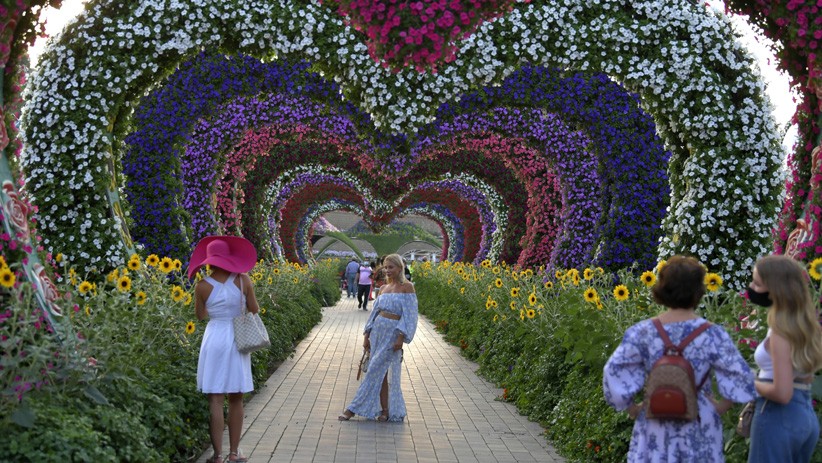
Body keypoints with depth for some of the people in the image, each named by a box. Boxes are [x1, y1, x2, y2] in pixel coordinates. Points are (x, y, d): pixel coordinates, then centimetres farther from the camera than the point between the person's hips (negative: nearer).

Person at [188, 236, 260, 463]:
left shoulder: (203, 286, -8)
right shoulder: (243, 280, -6)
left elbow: (200, 316, 6)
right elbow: (255, 310, 3)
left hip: (214, 340, -2)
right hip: (238, 340, 2)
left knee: (215, 400, 1)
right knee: (236, 399, 12)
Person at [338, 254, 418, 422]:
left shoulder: (407, 287, -5)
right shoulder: (383, 288, 12)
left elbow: (409, 315, -10)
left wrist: (401, 338, -16)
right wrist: (366, 336, 11)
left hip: (392, 333, -6)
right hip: (378, 330, 6)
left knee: (376, 370, -5)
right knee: (382, 373, 6)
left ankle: (355, 408, -2)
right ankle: (385, 410, 10)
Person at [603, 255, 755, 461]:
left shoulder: (642, 332, -9)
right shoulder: (712, 335, -13)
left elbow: (615, 373, -10)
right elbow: (739, 378, -15)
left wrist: (632, 408, 2)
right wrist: (720, 407, -1)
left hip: (655, 426, 1)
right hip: (698, 427, -1)